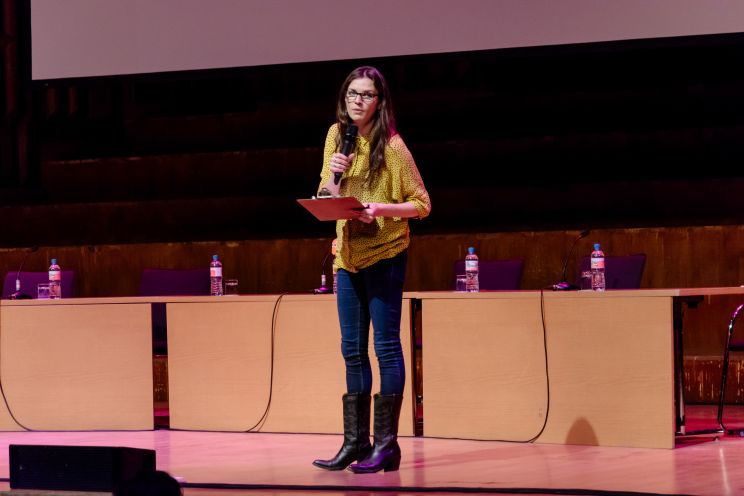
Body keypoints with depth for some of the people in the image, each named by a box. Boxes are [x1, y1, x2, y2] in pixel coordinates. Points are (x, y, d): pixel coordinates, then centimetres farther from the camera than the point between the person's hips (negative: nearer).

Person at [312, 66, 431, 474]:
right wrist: (334, 173, -10)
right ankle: (355, 441, 14)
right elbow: (326, 198, 10)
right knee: (353, 350, 9)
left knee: (386, 346, -5)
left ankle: (386, 444, -2)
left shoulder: (391, 147, -11)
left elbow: (422, 204, -8)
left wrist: (382, 209, -24)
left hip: (384, 253, -6)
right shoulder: (336, 136, 6)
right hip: (347, 253, 6)